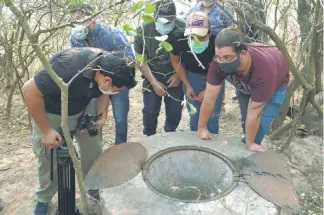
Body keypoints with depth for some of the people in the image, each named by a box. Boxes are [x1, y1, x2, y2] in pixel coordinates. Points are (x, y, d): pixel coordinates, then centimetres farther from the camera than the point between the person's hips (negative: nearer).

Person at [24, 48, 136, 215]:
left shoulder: (107, 66, -19)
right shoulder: (69, 68, -40)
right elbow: (30, 90, -31)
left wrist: (102, 116, -13)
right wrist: (45, 131, -25)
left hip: (83, 109, 5)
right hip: (51, 113, -5)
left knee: (94, 152, 8)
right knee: (50, 160, 8)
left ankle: (94, 190, 34)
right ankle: (43, 200, 35)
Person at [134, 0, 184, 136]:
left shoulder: (182, 28, -14)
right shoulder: (144, 30, -15)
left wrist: (178, 75, -13)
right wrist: (154, 82, -12)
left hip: (174, 77, 1)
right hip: (152, 77, 0)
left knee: (175, 113, 3)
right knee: (150, 111, -3)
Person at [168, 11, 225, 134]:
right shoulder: (179, 39, -29)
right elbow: (175, 60, -7)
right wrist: (187, 86, -7)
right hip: (192, 75, 1)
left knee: (212, 116, 2)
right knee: (194, 115, 7)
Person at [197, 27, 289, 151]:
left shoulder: (264, 70, -45)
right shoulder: (219, 62, -36)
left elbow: (253, 113, -34)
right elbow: (209, 99, -26)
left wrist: (250, 143, -21)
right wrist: (201, 128, -17)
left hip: (275, 85, -3)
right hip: (246, 84, 3)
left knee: (258, 129, -11)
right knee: (246, 123, 6)